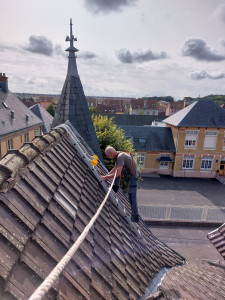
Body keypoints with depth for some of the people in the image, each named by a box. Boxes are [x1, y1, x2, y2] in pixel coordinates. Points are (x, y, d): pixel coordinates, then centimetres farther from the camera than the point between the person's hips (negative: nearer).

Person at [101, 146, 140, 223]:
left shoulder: (120, 157, -25)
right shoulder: (118, 155, 6)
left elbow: (118, 174, -29)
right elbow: (115, 168, 18)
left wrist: (105, 177, -21)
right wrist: (107, 175, 10)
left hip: (132, 176, -10)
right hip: (130, 173, 10)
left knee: (131, 197, -3)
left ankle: (135, 217, 7)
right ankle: (115, 187, 19)